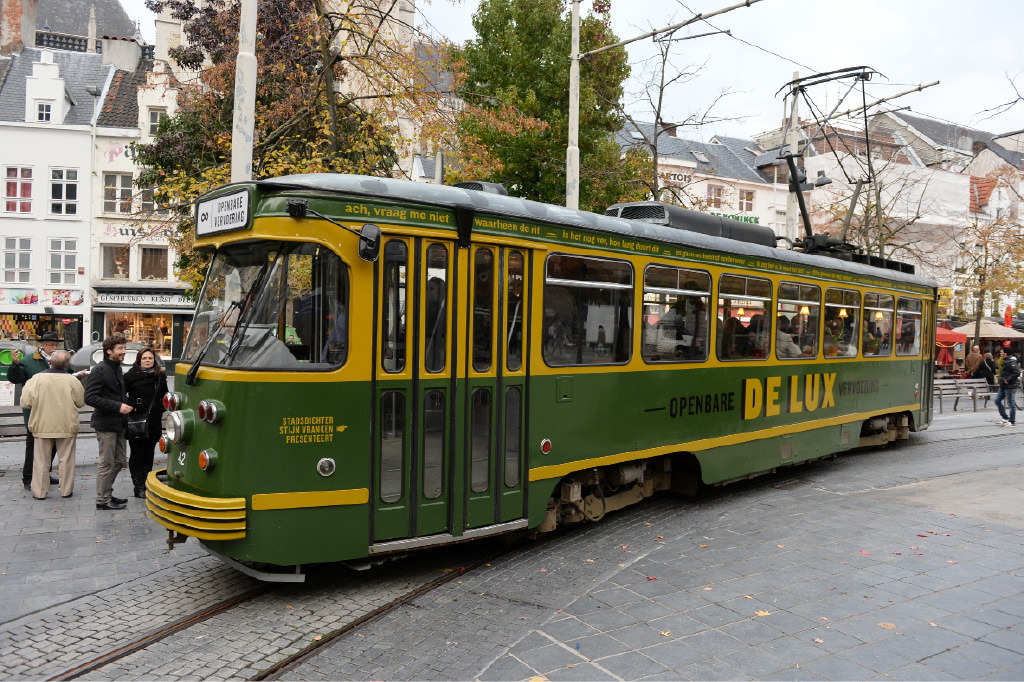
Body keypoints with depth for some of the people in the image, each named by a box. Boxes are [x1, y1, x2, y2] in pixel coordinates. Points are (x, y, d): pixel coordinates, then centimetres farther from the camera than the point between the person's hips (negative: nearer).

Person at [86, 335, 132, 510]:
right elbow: (90, 398, -21)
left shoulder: (117, 369, 15)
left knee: (119, 461, 15)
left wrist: (126, 404, 7)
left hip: (118, 424, 9)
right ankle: (103, 499, 9)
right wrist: (118, 406, -22)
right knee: (107, 463, -1)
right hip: (105, 424, -9)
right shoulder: (99, 370, -14)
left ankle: (106, 492, 28)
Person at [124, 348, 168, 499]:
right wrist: (130, 407, -11)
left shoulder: (160, 376, 9)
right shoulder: (131, 376, -5)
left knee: (149, 453, 11)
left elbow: (165, 395, 21)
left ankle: (146, 484, 20)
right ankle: (138, 487, 7)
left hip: (155, 422, 4)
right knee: (137, 454, 2)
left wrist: (160, 408, 8)